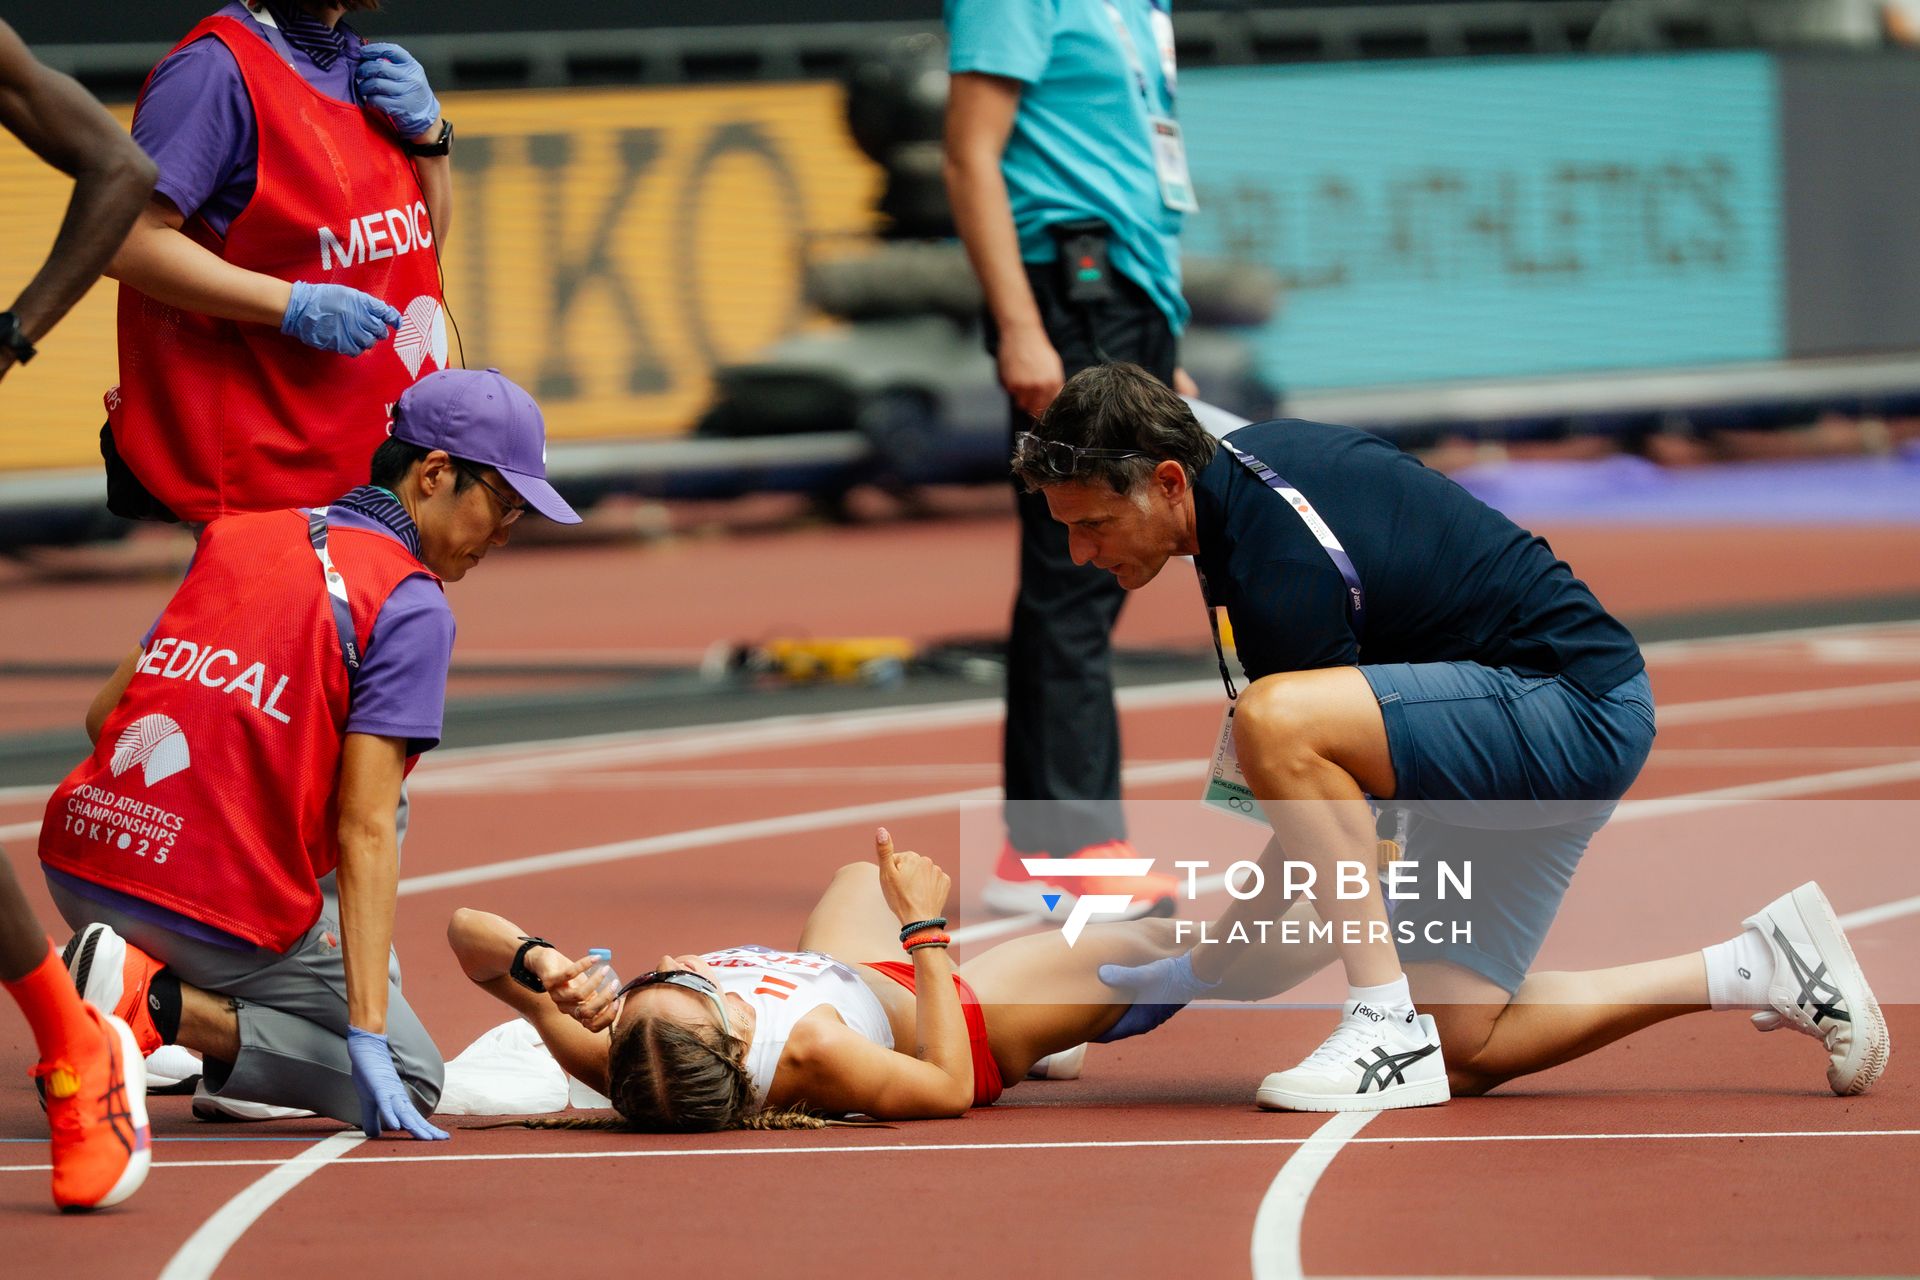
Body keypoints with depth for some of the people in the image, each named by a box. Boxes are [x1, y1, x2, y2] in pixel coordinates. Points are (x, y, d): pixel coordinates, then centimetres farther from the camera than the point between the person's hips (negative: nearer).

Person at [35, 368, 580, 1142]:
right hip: (224, 915, -7)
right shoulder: (411, 606, -7)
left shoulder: (238, 537, 14)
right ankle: (164, 1006, -10)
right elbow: (364, 833, -15)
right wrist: (368, 1037, -18)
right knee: (409, 1080, 11)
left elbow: (103, 715, 17)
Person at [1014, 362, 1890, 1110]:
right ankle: (1760, 970, 14)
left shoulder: (1280, 568, -25)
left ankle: (1387, 1030, -23)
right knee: (1460, 1052, 5)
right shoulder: (1242, 458, 3)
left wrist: (1199, 976, -9)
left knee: (1278, 723, -32)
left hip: (1573, 709, -11)